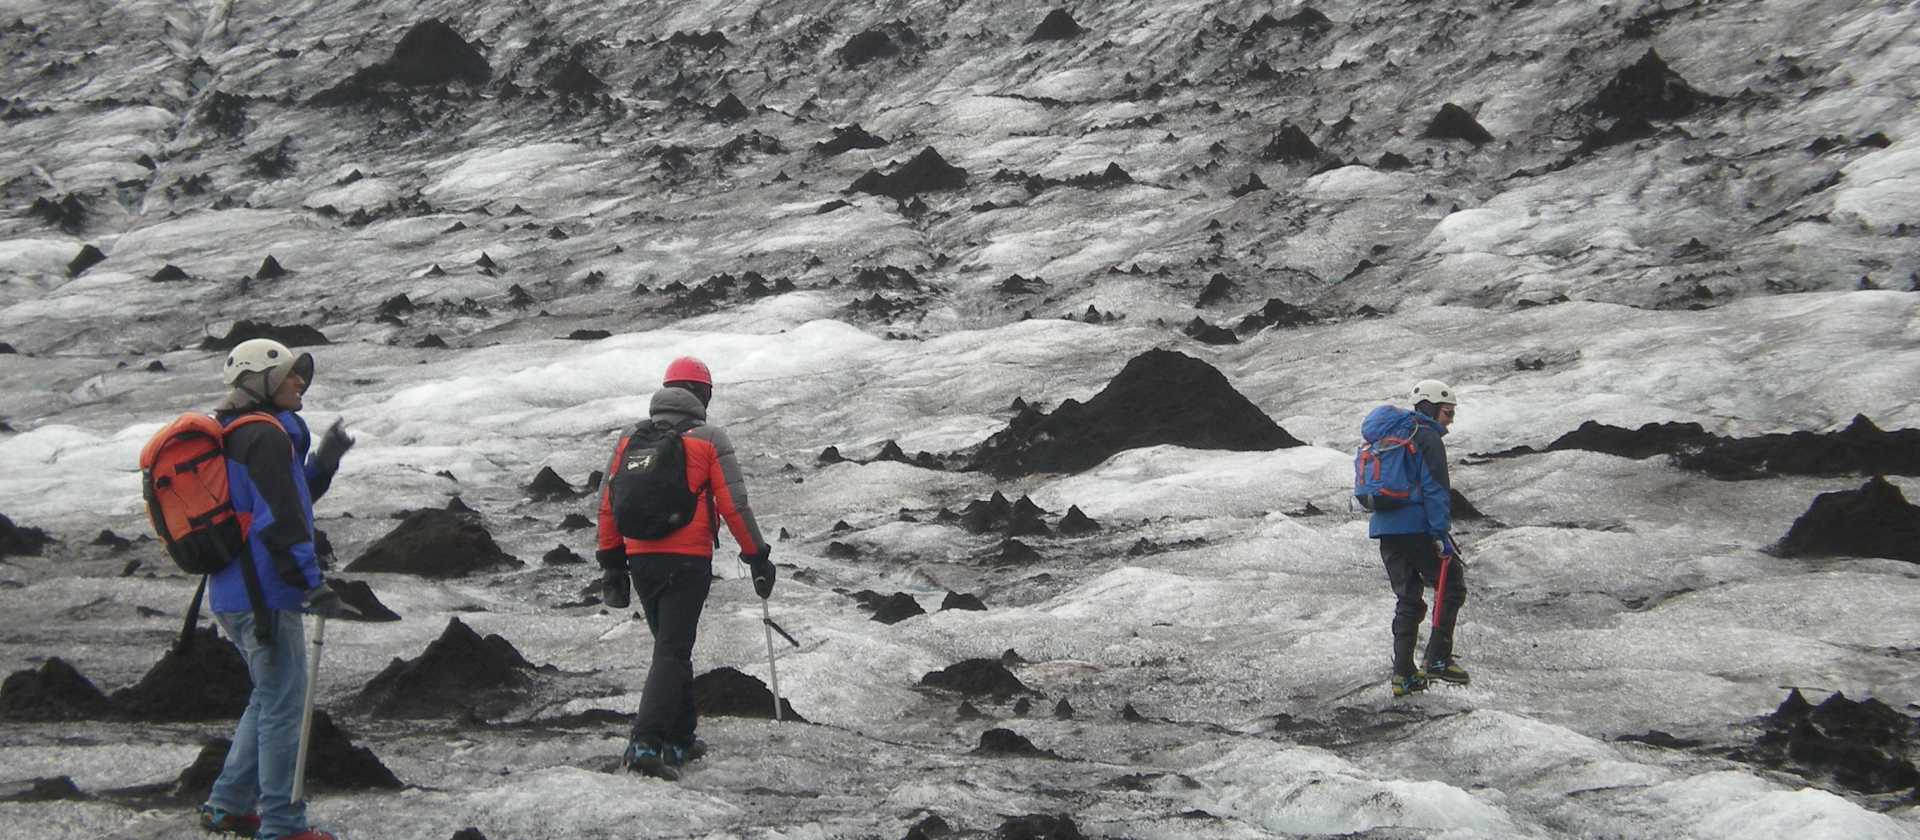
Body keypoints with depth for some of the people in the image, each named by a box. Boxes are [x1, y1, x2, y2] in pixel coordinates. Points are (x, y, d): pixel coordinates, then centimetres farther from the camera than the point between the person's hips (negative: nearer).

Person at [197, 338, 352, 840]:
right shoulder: (265, 436, -14)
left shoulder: (236, 436, 18)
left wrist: (324, 460, 11)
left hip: (233, 594, 10)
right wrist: (312, 584, -23)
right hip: (264, 595, -10)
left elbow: (290, 498, 23)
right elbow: (279, 519, -22)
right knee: (283, 706, -5)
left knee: (270, 699, 21)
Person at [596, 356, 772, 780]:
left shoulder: (631, 439, 10)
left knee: (672, 647, 20)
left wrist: (612, 563, 16)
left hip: (641, 561, 5)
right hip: (688, 562, -5)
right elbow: (734, 505, -7)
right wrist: (758, 557, 1)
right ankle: (645, 743, -20)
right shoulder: (710, 440, -3)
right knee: (672, 653, -6)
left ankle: (681, 740, 25)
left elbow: (608, 505, 9)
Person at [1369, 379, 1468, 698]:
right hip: (1417, 528, -8)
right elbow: (1434, 489, -15)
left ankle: (1403, 674, 6)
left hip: (1386, 529, 8)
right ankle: (1437, 659, -1)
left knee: (1407, 599, 12)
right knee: (1452, 586, 6)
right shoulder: (1428, 439, -7)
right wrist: (1441, 534, -18)